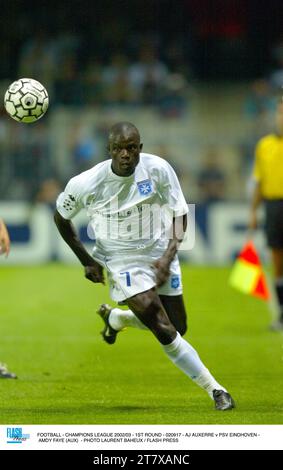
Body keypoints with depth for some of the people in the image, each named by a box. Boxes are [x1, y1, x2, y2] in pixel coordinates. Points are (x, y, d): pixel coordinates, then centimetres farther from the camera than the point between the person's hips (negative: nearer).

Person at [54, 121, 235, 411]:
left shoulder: (158, 169, -15)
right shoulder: (86, 184, -19)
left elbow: (179, 214, -6)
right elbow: (61, 218, 1)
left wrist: (168, 256, -19)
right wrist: (86, 261, 0)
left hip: (158, 253, 4)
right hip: (121, 259, -3)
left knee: (178, 328, 11)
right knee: (165, 332, -17)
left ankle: (114, 318, 37)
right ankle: (214, 389, -5)